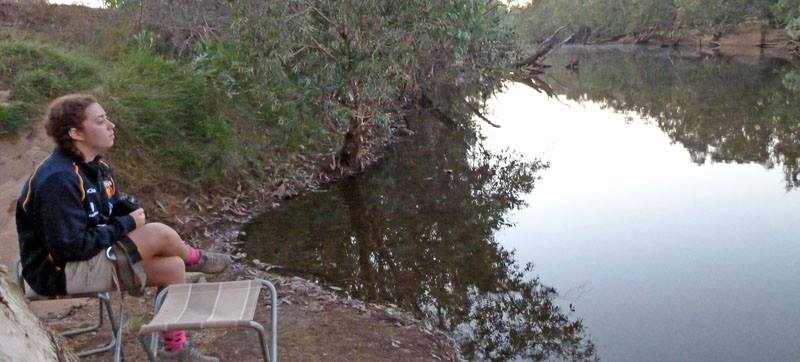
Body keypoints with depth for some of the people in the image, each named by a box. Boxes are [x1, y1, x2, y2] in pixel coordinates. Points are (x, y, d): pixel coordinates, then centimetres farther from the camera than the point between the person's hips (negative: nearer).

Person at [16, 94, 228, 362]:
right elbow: (69, 247, -28)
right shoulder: (59, 180, -26)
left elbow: (116, 210, 15)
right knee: (159, 234, -23)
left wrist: (132, 212, -9)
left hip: (95, 255, 10)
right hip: (59, 272, -9)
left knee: (172, 267, -7)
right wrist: (127, 224, -20)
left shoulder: (96, 167, 4)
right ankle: (195, 259, 8)